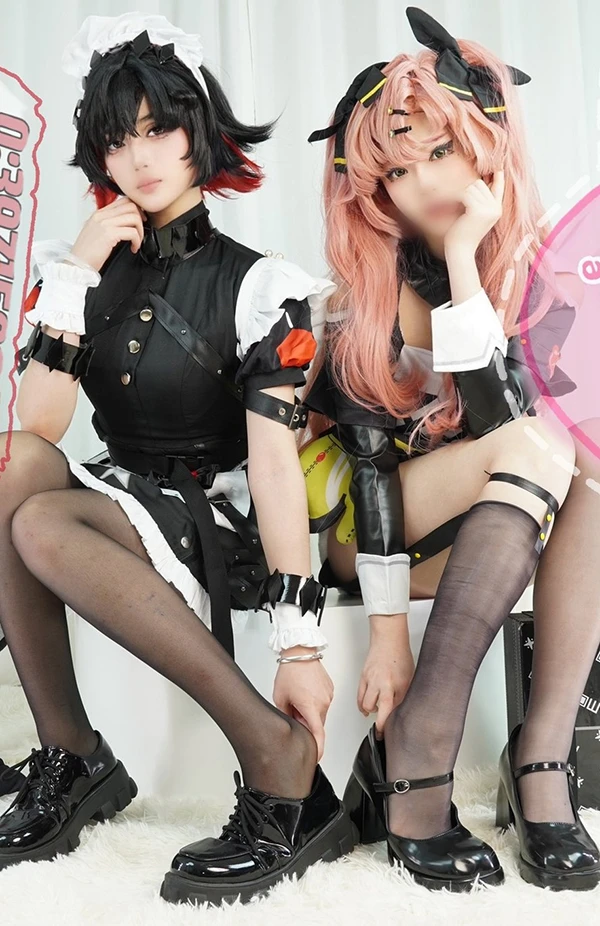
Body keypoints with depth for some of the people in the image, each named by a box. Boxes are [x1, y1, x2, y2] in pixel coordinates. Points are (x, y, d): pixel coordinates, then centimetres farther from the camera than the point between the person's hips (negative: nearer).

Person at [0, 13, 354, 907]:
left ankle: (276, 751, -26)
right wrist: (76, 272, -14)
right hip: (117, 500, 5)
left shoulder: (255, 286, -8)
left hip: (217, 522, -4)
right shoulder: (80, 269, 5)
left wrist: (300, 643, -27)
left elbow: (274, 457, -19)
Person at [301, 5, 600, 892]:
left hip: (481, 527, 4)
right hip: (353, 528, -3)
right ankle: (411, 763, -30)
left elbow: (504, 416, -23)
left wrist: (463, 258, -28)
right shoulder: (371, 286, -16)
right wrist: (388, 630, -28)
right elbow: (369, 455, -22)